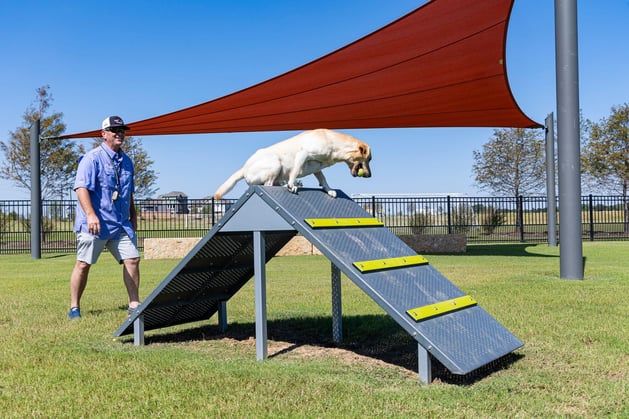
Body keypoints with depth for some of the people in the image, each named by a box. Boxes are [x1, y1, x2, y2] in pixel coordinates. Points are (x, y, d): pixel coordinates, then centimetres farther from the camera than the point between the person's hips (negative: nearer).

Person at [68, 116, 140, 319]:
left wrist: (133, 216, 24)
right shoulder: (92, 158, -6)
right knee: (83, 263, -2)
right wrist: (91, 215, -25)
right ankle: (74, 308, 9)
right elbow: (81, 187, -16)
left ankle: (134, 304, 8)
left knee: (132, 259, 0)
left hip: (121, 224, 6)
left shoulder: (126, 161, 16)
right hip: (94, 224, -6)